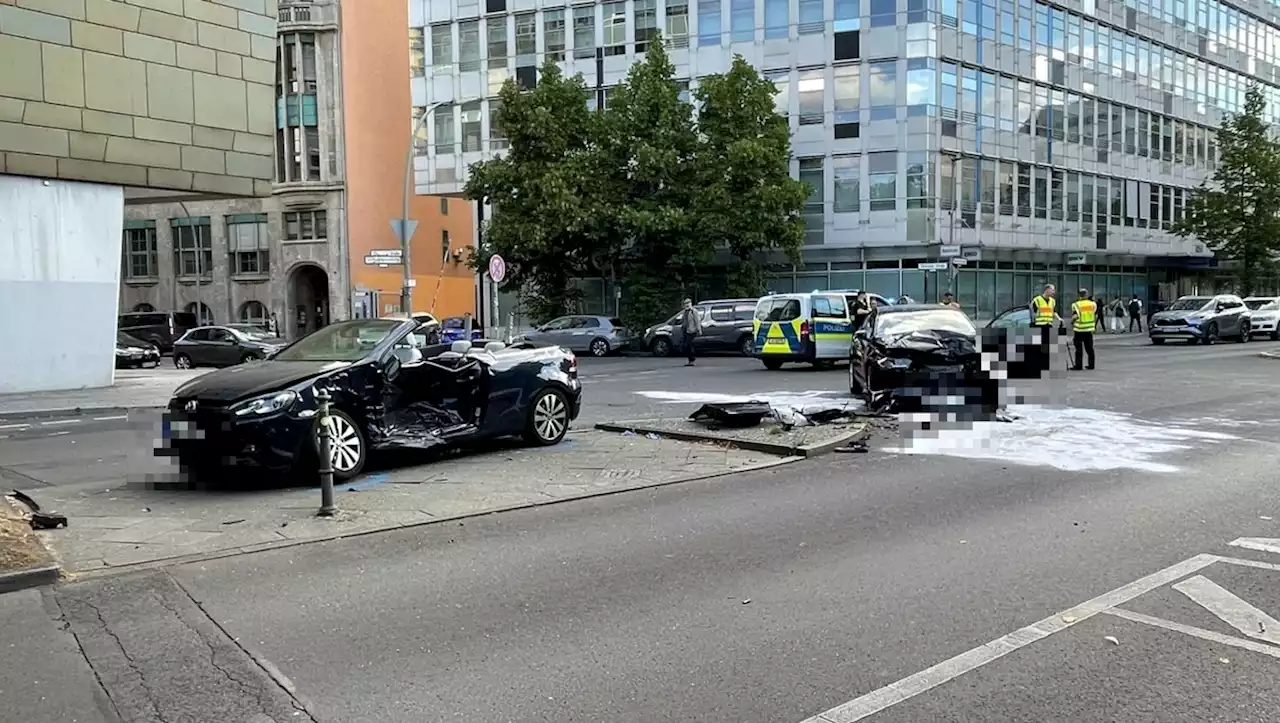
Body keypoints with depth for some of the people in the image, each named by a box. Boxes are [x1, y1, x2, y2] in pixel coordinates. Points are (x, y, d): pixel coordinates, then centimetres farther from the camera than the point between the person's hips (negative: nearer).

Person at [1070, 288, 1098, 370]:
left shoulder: (1076, 305, -10)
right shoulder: (1093, 304, 4)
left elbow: (1074, 319, -10)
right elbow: (1095, 317, 9)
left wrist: (1072, 331, -3)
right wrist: (1094, 327, 20)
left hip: (1079, 330, -4)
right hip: (1089, 330, 4)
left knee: (1079, 349, 0)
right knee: (1089, 348, 12)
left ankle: (1078, 365, 0)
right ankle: (1091, 364, 16)